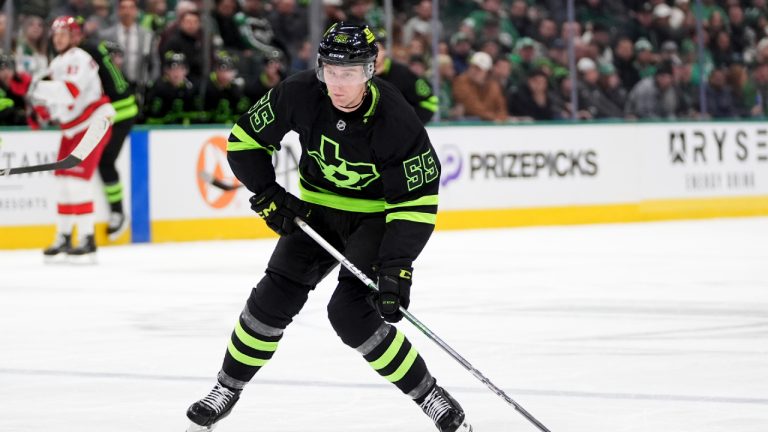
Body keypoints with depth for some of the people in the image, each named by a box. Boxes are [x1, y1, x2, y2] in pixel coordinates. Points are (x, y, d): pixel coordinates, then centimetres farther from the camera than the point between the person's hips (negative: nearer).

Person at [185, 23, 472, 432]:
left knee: (351, 313, -20)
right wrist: (269, 195, -15)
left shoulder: (396, 121, -29)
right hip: (317, 208, 4)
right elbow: (245, 139, -6)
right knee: (273, 299, -2)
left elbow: (416, 202, -25)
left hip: (377, 214, -4)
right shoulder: (299, 95, -21)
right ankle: (227, 388, 19)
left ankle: (431, 397, -9)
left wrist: (397, 268, -31)